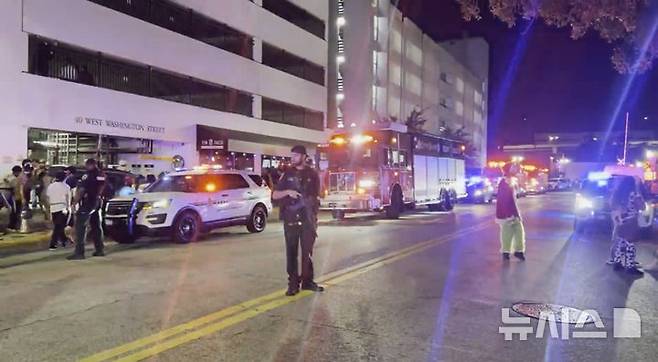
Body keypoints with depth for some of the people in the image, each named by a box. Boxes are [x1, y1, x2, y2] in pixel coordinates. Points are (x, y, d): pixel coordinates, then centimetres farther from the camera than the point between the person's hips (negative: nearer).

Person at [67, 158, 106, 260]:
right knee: (96, 226, 16)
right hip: (97, 203, 8)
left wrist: (75, 201, -13)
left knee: (80, 227, -7)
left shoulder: (88, 175, -14)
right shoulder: (101, 175, 10)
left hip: (87, 203, -8)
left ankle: (79, 252, -11)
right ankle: (99, 250, 21)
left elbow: (81, 190, -18)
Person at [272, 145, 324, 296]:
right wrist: (288, 192, -13)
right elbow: (275, 195, 6)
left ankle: (307, 281, 15)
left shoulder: (312, 175, 7)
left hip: (308, 219, 0)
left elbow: (316, 197, 11)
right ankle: (293, 283, 6)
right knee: (291, 252, 0)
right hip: (291, 219, 0)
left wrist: (315, 219, 4)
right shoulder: (288, 174, 6)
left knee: (308, 251, 4)